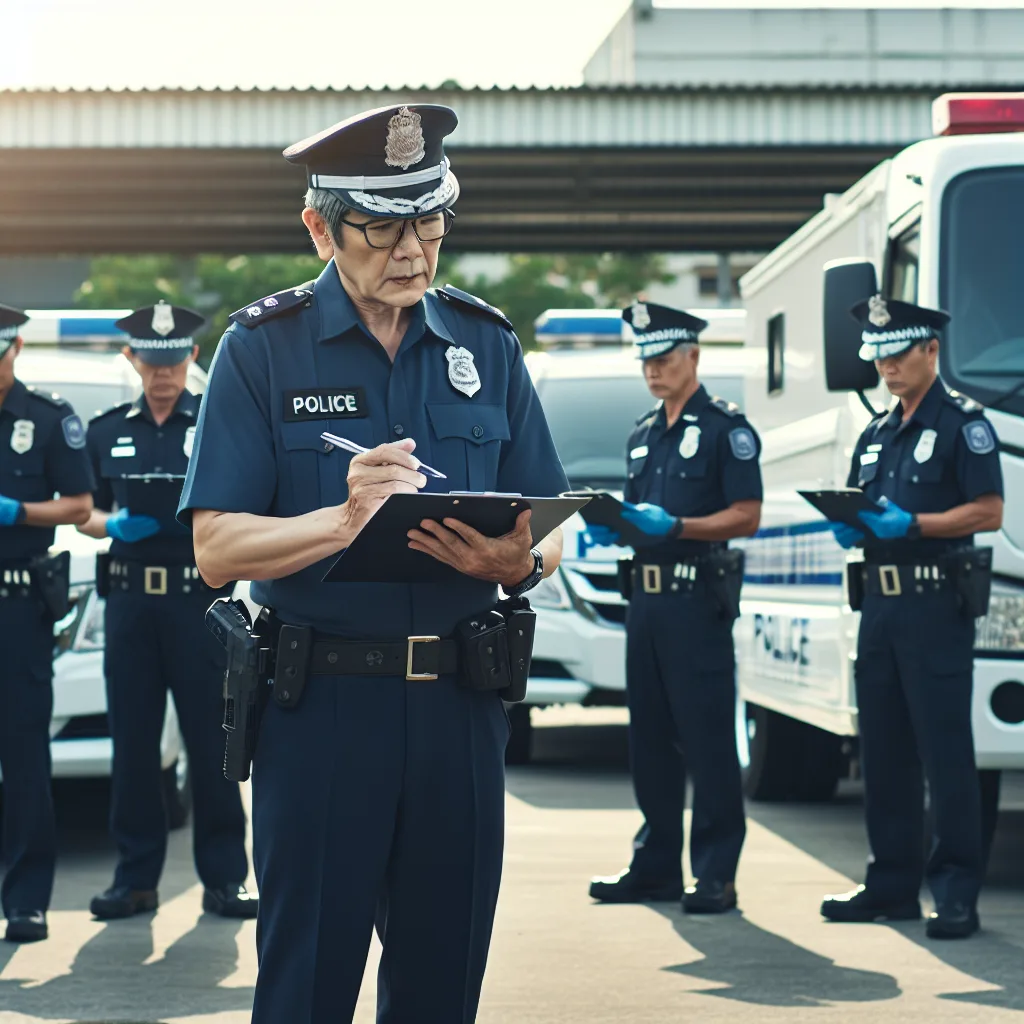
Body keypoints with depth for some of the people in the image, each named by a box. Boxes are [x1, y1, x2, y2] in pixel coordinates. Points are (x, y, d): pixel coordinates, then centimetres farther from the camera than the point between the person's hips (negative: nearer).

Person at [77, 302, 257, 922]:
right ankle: (136, 878, 12)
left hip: (200, 598, -2)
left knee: (211, 741, -2)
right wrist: (113, 524, -6)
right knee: (132, 741, 4)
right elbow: (87, 514, 16)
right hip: (130, 598, 2)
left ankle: (224, 879, 5)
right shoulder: (107, 430, 13)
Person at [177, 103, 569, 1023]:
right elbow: (216, 550, -7)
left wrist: (516, 561, -13)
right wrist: (345, 520, -23)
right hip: (322, 702, -3)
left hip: (460, 705, 3)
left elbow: (551, 536, 10)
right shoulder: (263, 348, -1)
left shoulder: (486, 345, 9)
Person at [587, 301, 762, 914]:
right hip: (647, 598, 8)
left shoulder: (726, 428, -4)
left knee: (707, 738, -7)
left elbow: (747, 517, -10)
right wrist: (613, 528, 3)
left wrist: (676, 526, -22)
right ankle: (656, 867, 16)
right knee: (649, 737, 9)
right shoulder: (643, 436, 19)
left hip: (698, 603, -8)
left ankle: (716, 874, -4)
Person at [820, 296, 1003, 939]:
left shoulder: (963, 423, -4)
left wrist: (911, 525, -20)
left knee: (945, 750, -9)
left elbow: (989, 512, -12)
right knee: (883, 751, 9)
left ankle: (958, 892, -7)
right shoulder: (876, 434, 19)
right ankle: (894, 884, 15)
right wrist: (850, 528, 1)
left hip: (936, 606, -8)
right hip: (879, 603, 8)